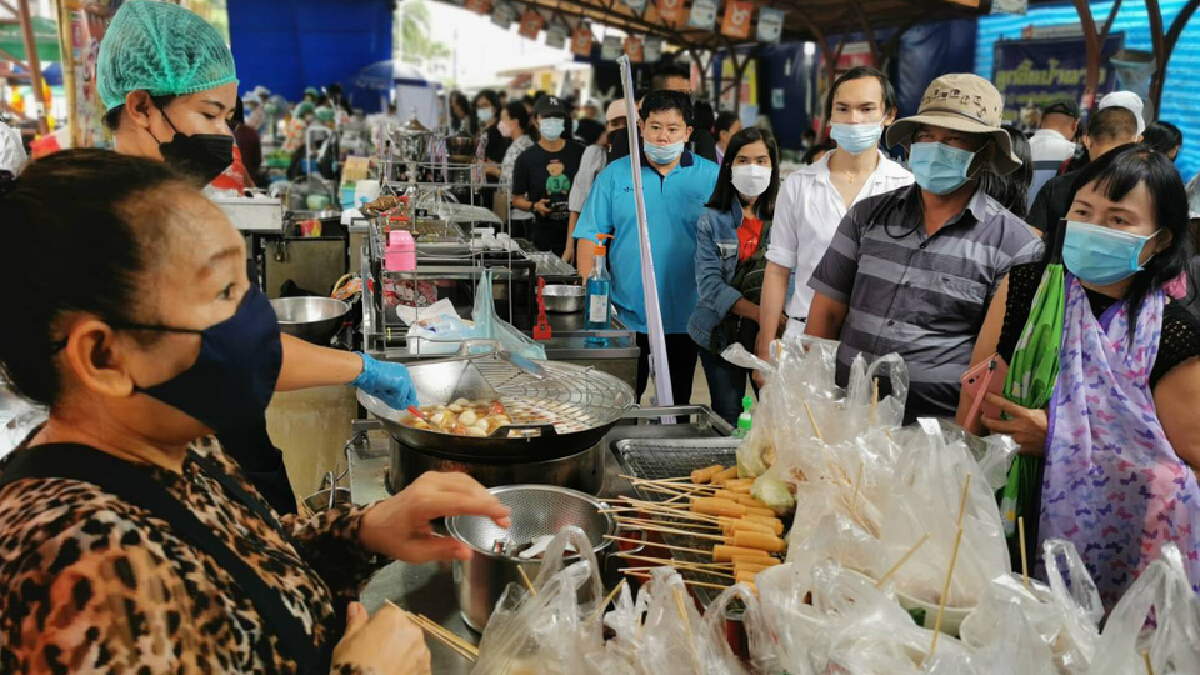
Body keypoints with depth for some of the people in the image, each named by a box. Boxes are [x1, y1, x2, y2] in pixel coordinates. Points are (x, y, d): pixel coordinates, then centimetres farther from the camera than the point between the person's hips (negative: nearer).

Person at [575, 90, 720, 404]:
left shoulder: (712, 176, 2)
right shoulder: (614, 175, 3)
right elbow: (589, 236, 1)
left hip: (684, 318, 1)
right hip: (626, 318, 0)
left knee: (678, 405, 14)